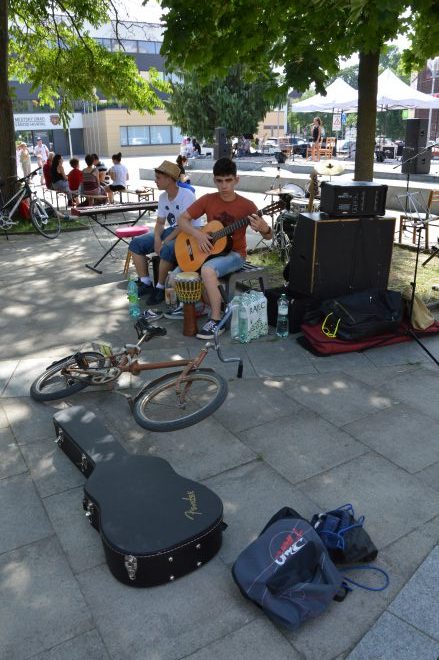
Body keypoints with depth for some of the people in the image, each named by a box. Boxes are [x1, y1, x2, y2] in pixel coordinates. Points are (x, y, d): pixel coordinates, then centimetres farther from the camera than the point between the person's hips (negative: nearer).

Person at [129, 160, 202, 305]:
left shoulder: (186, 195, -18)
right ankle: (145, 283, 1)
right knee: (136, 244, -4)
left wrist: (165, 242, -25)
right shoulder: (163, 197, 6)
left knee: (166, 250, -38)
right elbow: (160, 222, 10)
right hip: (171, 231, 8)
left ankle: (160, 288, -16)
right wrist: (157, 238, -11)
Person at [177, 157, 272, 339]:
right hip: (209, 251, 5)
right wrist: (197, 233, -19)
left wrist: (264, 228, -33)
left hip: (234, 254, -5)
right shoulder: (207, 200, -3)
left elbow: (268, 236, -8)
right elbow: (182, 220, 0)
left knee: (208, 270, -35)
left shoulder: (246, 205, -12)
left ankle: (216, 321, -22)